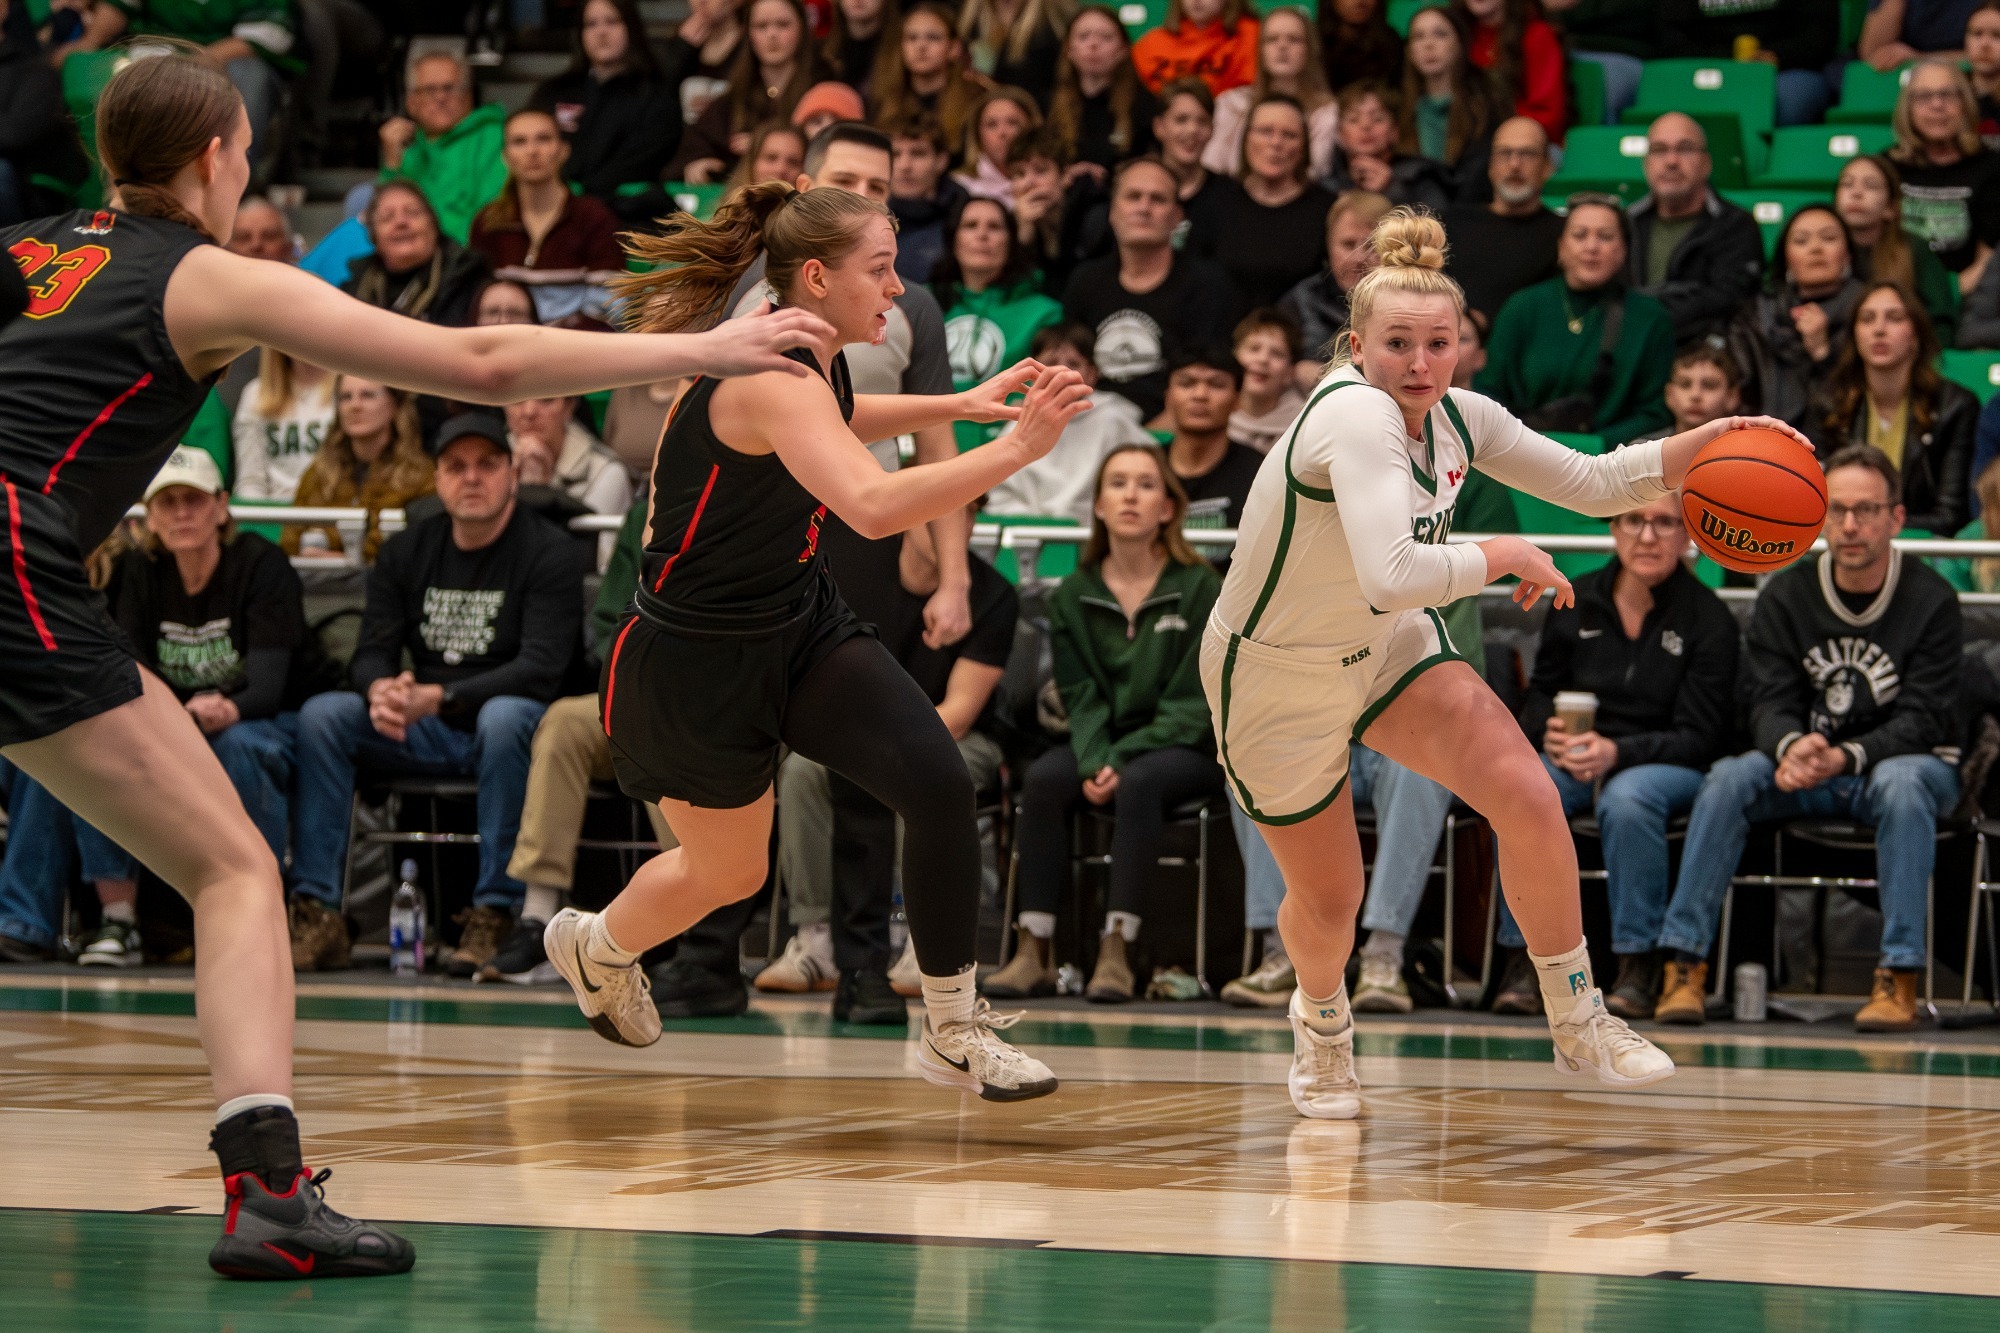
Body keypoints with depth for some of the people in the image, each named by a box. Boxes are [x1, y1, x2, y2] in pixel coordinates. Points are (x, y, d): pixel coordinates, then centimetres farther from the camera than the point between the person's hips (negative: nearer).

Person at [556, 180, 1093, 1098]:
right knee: (731, 871, 14)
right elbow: (874, 505, -47)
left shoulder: (811, 360, -2)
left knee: (938, 783, -15)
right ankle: (595, 946, 49)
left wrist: (956, 406, 17)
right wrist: (1014, 449, -50)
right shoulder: (768, 379, -30)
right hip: (700, 666, -7)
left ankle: (954, 1031, -4)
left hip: (803, 630, 7)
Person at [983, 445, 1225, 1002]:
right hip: (1103, 745, 3)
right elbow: (1081, 696, 2)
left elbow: (1194, 705, -8)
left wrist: (1122, 759, -20)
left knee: (1139, 783, -36)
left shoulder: (1200, 588, -4)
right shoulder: (1073, 595, 7)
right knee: (1043, 779, -27)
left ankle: (1117, 950, -38)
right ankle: (1034, 951, -29)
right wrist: (1094, 762, -18)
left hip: (1185, 748, -3)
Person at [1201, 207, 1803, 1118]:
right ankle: (1320, 1022, 45)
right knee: (1330, 901, 8)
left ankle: (1576, 1022, 1)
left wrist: (1710, 442, -10)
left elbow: (1592, 481, 4)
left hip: (1384, 648, 6)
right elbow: (1393, 575, -46)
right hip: (1275, 675, -6)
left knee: (1526, 796, -15)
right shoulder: (1354, 414, -33)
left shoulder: (1457, 418, -9)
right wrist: (1505, 557, -30)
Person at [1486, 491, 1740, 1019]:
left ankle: (1639, 965, -29)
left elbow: (1699, 737, -8)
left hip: (1665, 764, -3)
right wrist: (1551, 733, -10)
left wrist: (1617, 752, -23)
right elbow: (1538, 695, 15)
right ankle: (1525, 959, -22)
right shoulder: (1576, 603, 7)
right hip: (1573, 757, 3)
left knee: (1627, 797, -38)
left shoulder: (1709, 619, -4)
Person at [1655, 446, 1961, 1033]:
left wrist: (1847, 756, -34)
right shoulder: (1784, 596, -2)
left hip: (1906, 762, -3)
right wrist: (1791, 748, -32)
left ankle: (1899, 977, -37)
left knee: (1901, 782, -37)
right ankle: (1685, 963, -26)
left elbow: (1922, 720, -16)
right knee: (1730, 777, -26)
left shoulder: (1931, 600, -10)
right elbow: (1771, 702, -7)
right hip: (1807, 772, 3)